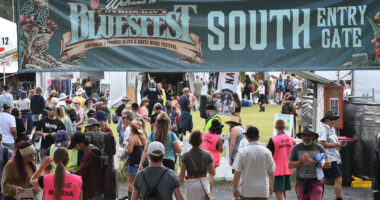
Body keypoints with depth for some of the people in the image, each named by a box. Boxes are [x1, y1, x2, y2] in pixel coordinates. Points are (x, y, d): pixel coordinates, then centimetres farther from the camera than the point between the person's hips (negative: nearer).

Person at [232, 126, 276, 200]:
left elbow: (237, 172, -10)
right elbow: (271, 172, 6)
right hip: (263, 191, 2)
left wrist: (235, 188, -1)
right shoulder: (266, 151, -2)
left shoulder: (242, 152, -9)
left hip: (247, 191, -1)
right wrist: (271, 185, 21)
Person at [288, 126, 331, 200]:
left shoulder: (319, 148, 3)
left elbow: (328, 164, -5)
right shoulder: (296, 148, 3)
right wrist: (301, 161, -16)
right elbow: (290, 165, 0)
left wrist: (313, 162, -16)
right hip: (301, 183, 1)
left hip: (316, 183, -1)